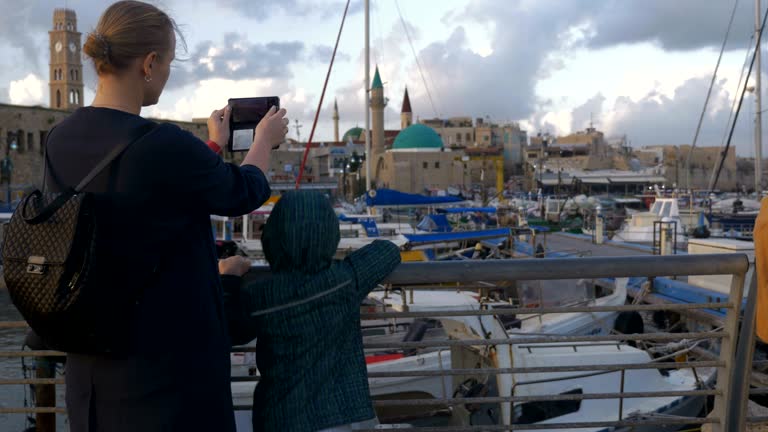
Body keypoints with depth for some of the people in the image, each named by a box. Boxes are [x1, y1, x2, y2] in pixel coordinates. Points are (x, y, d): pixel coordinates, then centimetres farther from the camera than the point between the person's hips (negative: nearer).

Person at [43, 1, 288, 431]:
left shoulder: (62, 141, -2)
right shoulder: (165, 146, -23)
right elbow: (244, 194, -4)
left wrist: (213, 147, 24)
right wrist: (264, 140, 15)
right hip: (169, 361, -7)